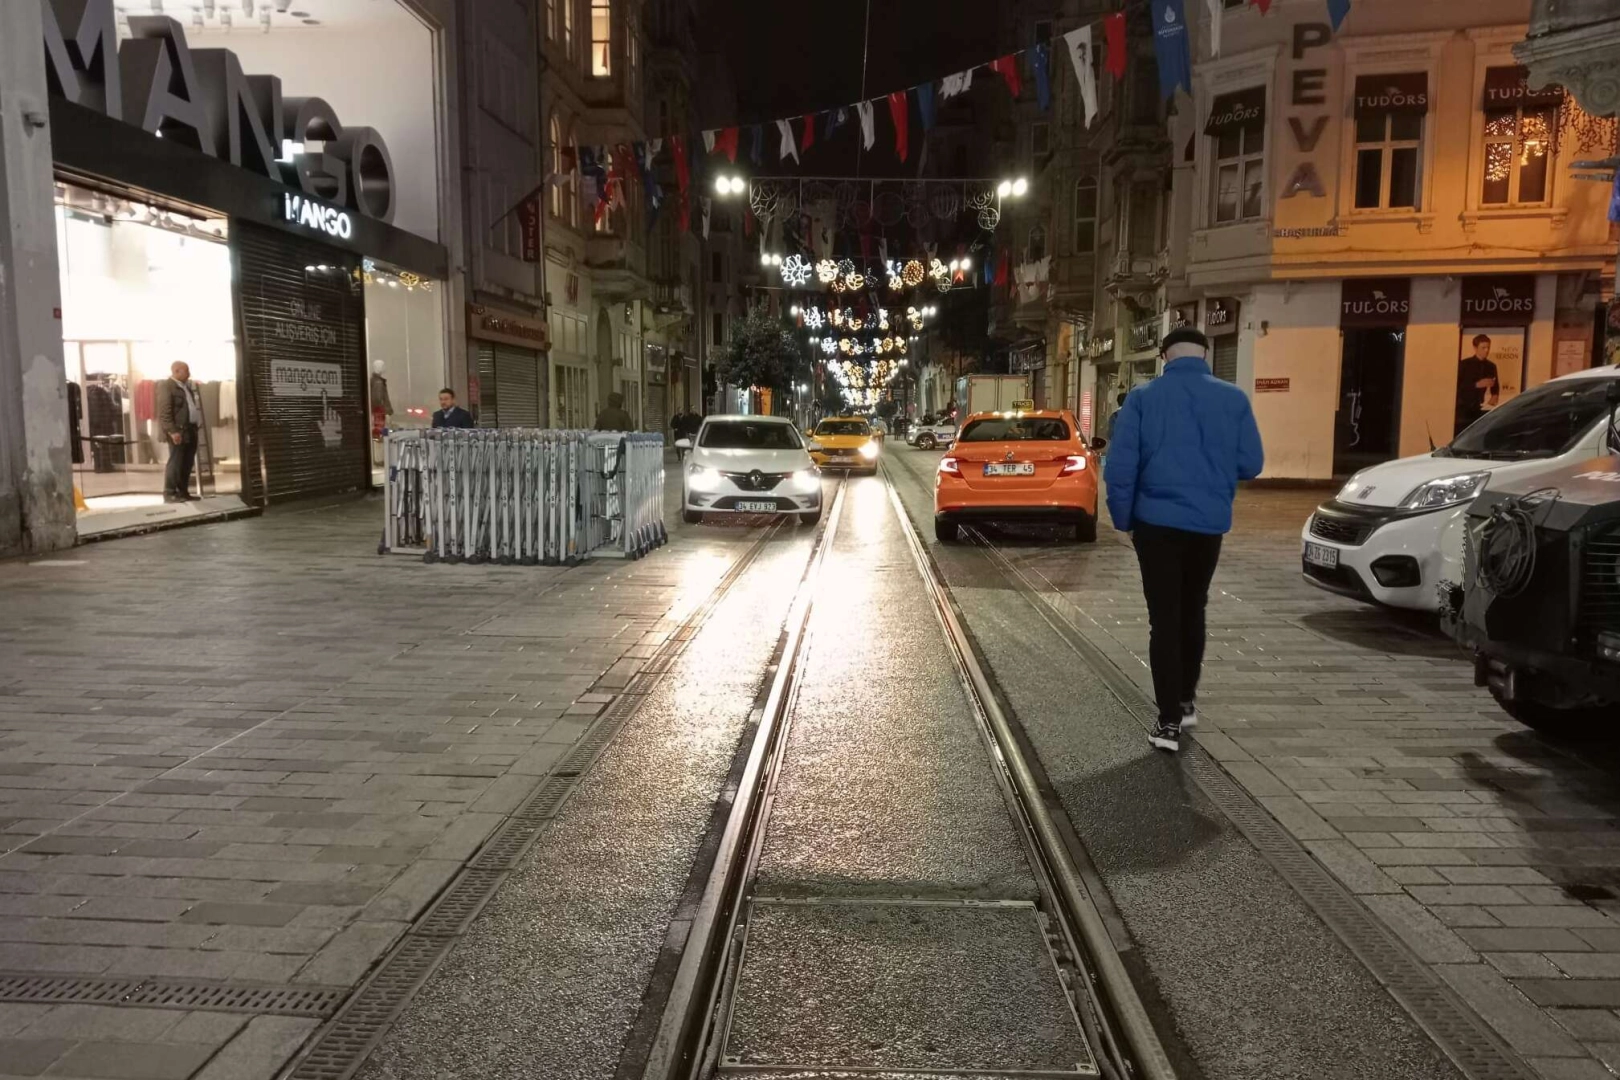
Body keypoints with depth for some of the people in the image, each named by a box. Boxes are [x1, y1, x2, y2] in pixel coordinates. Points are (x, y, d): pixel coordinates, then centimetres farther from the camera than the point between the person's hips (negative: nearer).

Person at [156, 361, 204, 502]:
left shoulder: (187, 385, 19)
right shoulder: (166, 386, -8)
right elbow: (164, 411, -15)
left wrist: (198, 424, 13)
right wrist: (172, 431, -21)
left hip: (191, 429, 8)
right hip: (178, 430, -8)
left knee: (188, 463, 9)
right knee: (175, 462, -6)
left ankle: (183, 492, 16)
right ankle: (170, 493, -2)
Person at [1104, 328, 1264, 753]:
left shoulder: (1143, 398, -5)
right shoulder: (1234, 399, -1)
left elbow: (1119, 466, -9)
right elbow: (1251, 464, 1)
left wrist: (1123, 518, 3)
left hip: (1156, 521, -2)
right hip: (1209, 523, 2)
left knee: (1164, 618, 1)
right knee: (1192, 612, 19)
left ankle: (1169, 720, -3)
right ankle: (1185, 702, 31)